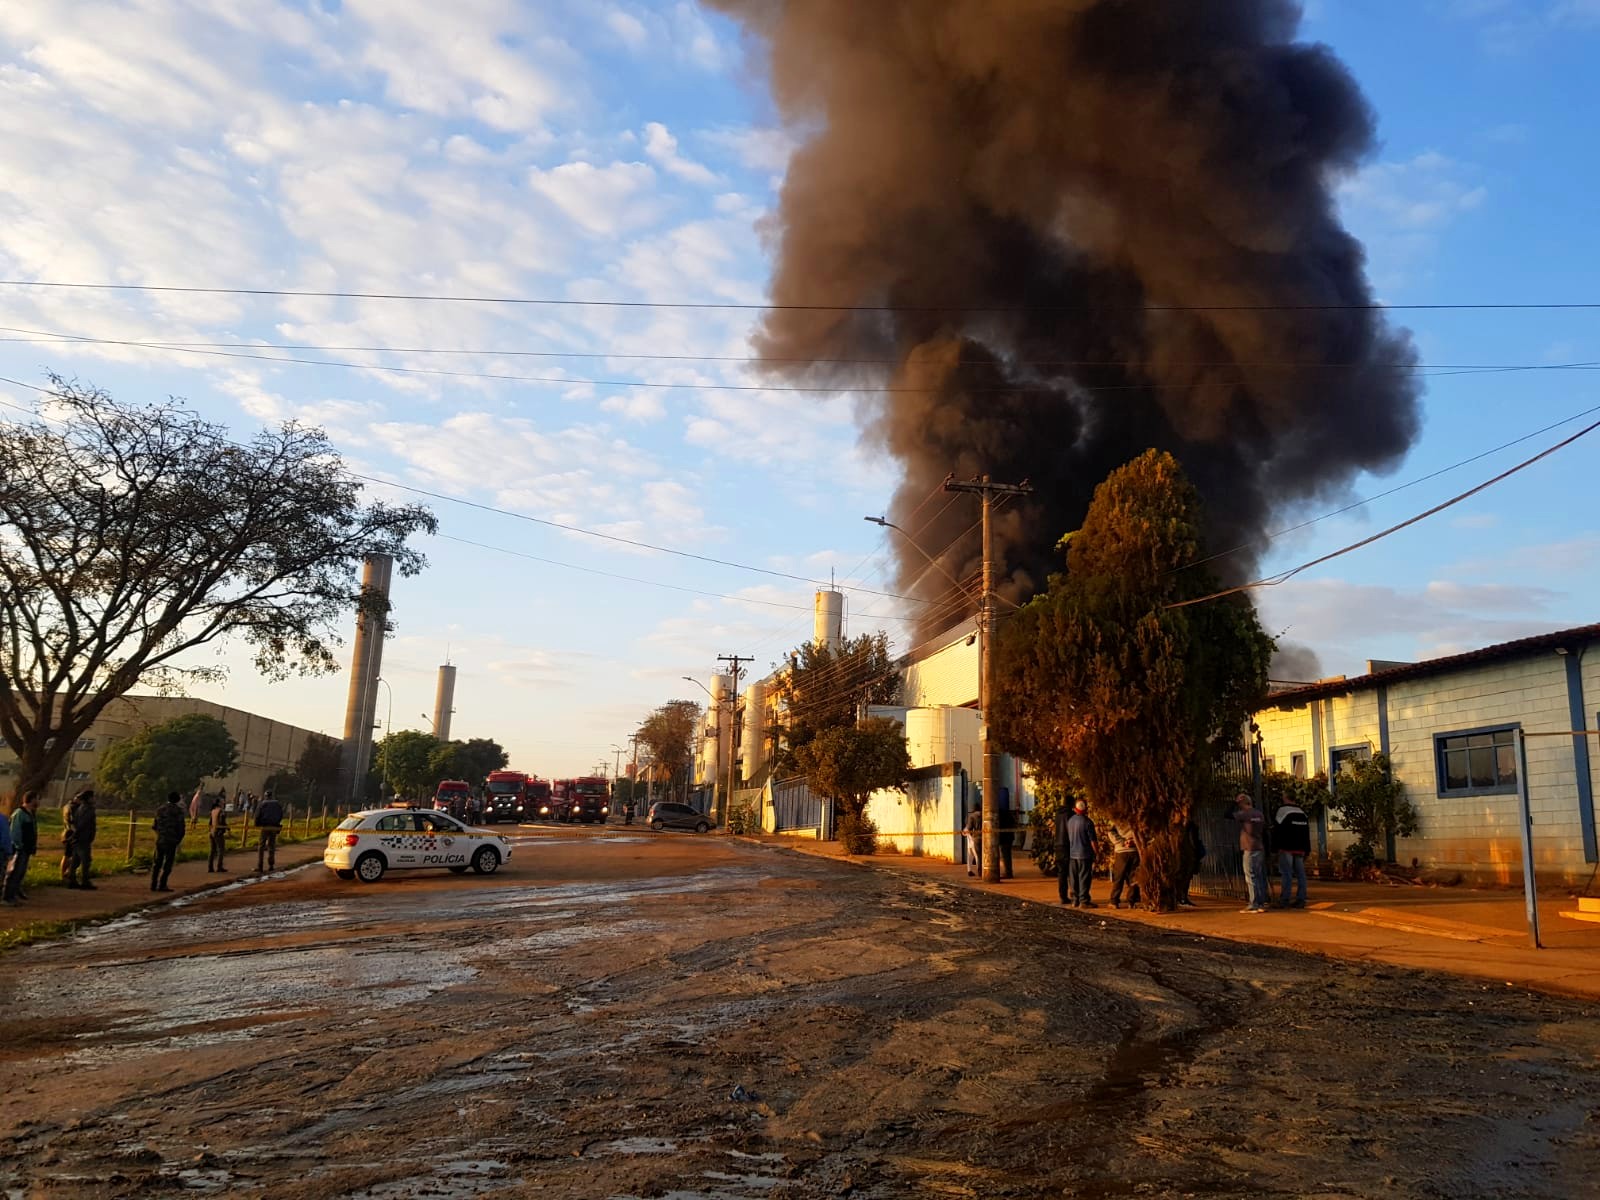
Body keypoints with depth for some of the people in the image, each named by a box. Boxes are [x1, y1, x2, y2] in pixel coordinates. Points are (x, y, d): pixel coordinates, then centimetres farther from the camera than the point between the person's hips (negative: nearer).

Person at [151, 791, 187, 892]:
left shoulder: (160, 810, 7)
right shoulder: (178, 811, -6)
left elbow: (154, 826, 12)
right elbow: (182, 827, -7)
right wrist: (178, 839, 10)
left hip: (159, 840, 5)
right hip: (171, 841, -4)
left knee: (157, 862, 11)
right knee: (168, 863, 0)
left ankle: (153, 885, 10)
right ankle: (162, 885, -5)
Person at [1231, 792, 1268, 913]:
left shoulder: (1244, 814, -10)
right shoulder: (1259, 814, 10)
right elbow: (1264, 832, 15)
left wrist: (1234, 803, 9)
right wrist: (1266, 849, 23)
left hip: (1250, 849, -7)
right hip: (1260, 848, 7)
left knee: (1251, 877, -6)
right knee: (1260, 876, 10)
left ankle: (1254, 905, -9)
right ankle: (1262, 902, 13)